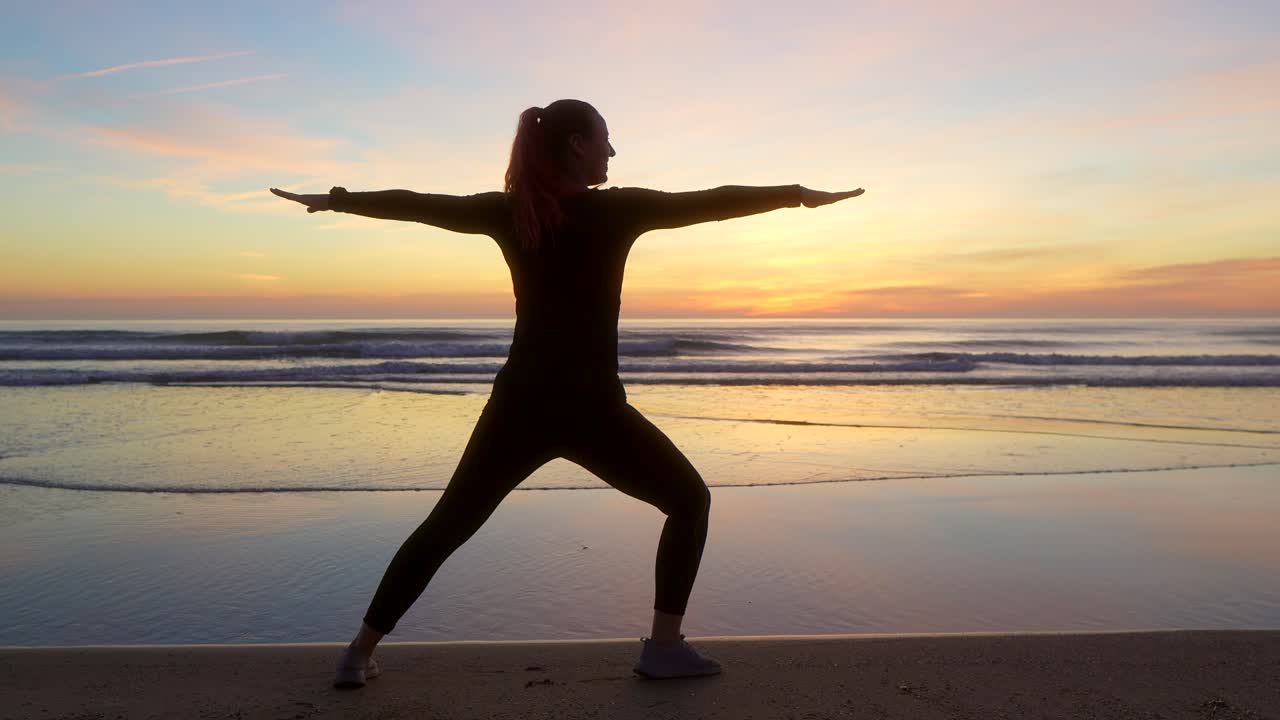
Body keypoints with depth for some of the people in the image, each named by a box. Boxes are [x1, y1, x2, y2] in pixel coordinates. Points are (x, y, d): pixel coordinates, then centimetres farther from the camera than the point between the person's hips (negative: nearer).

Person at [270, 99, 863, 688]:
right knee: (689, 500, 14)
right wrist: (800, 193, 13)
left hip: (519, 406, 4)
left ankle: (360, 652, 22)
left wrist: (334, 200, 27)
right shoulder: (618, 209, -5)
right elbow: (713, 202, 1)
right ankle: (663, 646, 11)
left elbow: (417, 205, 13)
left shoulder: (507, 211, 4)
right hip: (590, 410, -4)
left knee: (445, 527, 19)